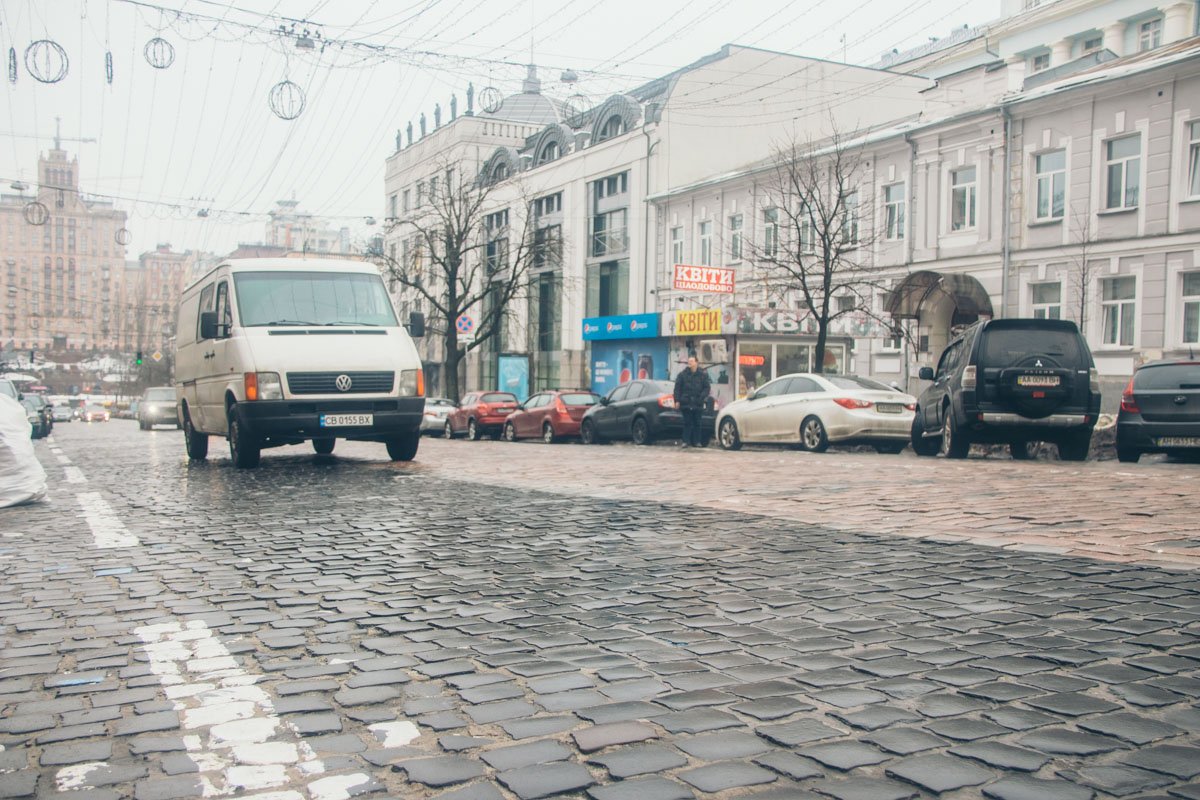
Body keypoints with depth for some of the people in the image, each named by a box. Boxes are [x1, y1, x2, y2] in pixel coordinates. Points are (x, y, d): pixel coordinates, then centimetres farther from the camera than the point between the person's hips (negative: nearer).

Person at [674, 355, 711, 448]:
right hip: (686, 403, -1)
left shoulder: (703, 375, 4)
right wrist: (677, 400, -4)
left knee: (697, 423, 6)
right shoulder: (682, 374, 3)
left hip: (698, 403, 1)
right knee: (687, 423, 0)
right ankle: (686, 441, 2)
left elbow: (707, 388, 5)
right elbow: (677, 388, 2)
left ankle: (696, 441, 12)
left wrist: (702, 397, -9)